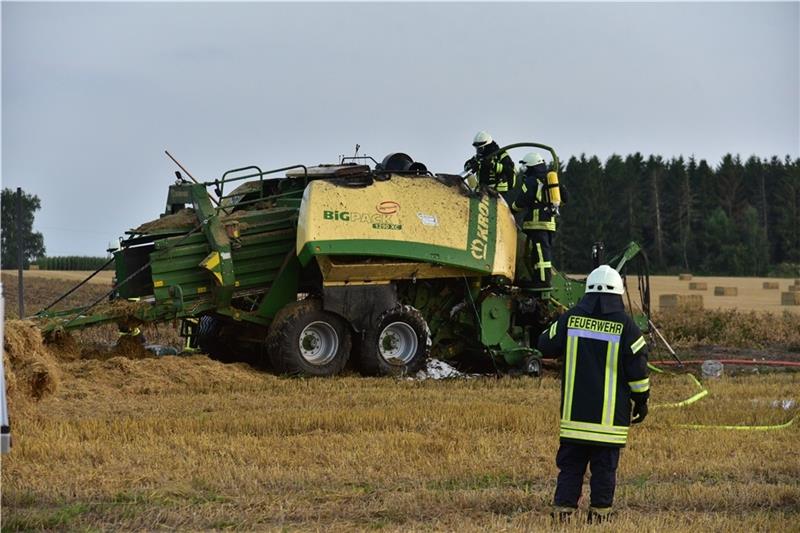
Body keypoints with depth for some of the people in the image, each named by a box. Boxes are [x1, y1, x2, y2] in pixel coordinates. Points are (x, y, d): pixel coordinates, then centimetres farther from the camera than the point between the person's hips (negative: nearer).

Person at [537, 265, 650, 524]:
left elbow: (546, 345, 12)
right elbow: (638, 369, -3)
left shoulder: (570, 319, -1)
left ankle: (563, 508, 4)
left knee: (570, 463, 9)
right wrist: (641, 401, 10)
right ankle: (600, 511, 5)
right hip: (610, 415, -2)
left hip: (575, 412, 2)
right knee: (605, 466, 5)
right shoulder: (625, 325, -6)